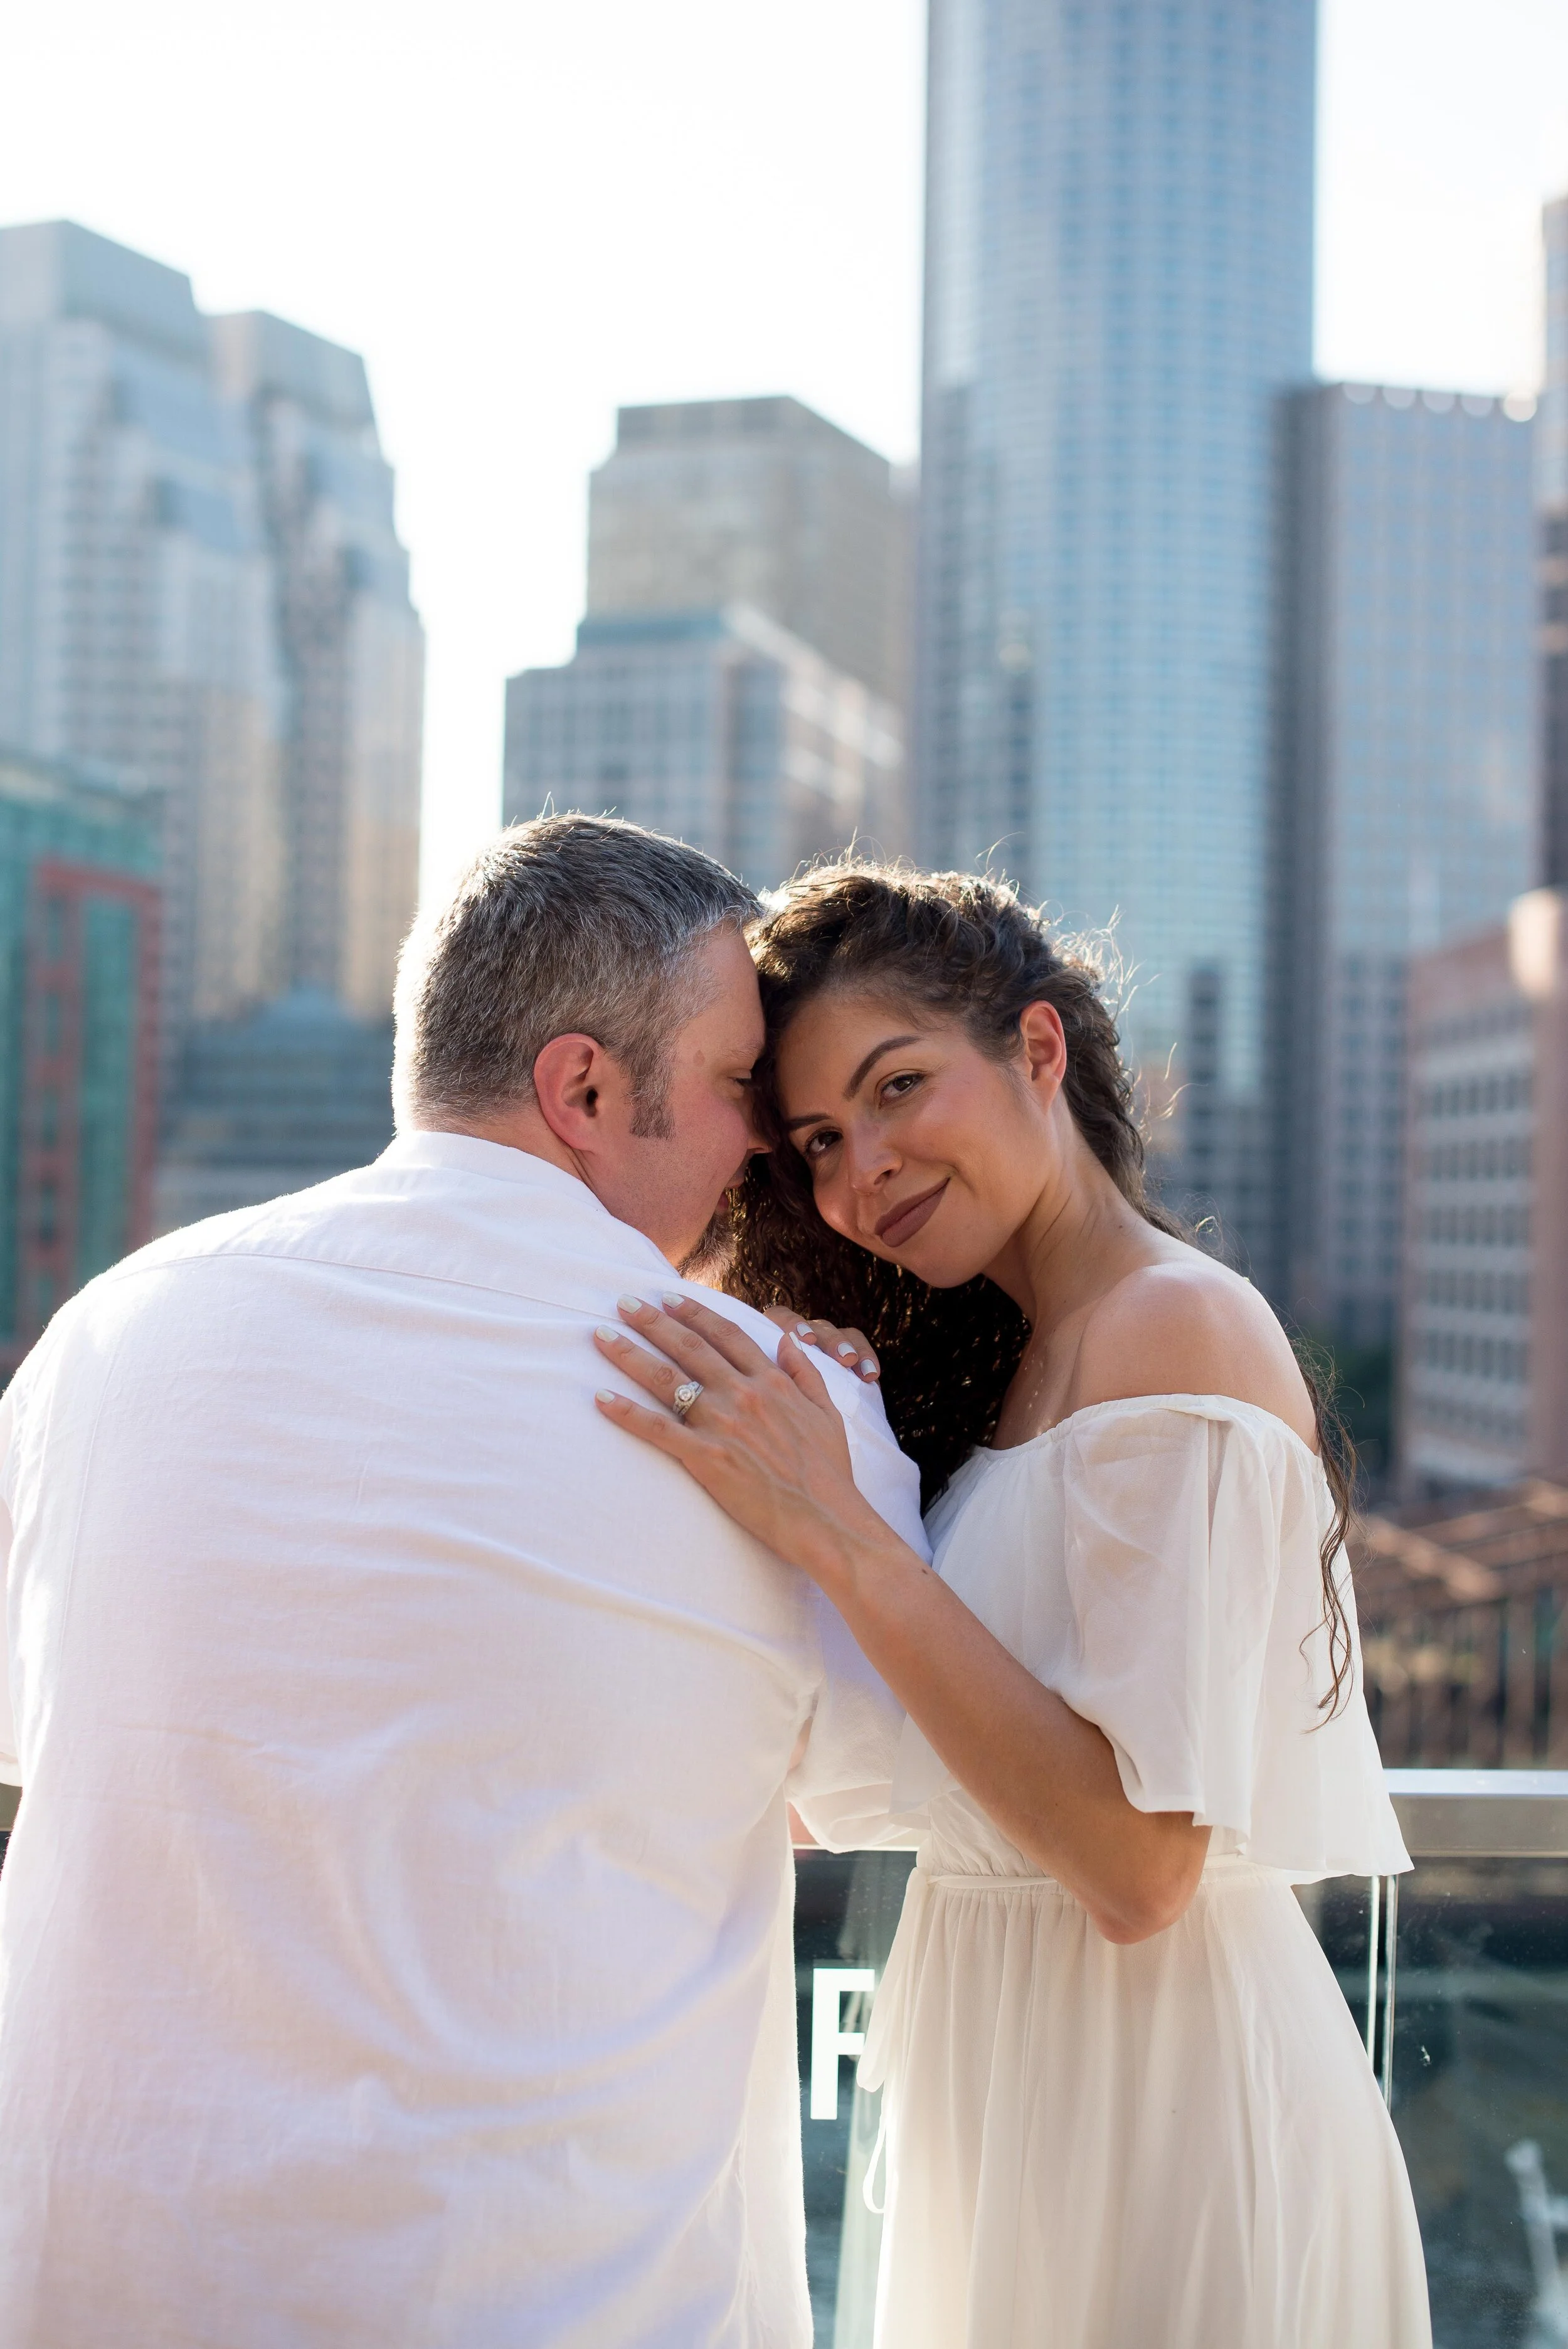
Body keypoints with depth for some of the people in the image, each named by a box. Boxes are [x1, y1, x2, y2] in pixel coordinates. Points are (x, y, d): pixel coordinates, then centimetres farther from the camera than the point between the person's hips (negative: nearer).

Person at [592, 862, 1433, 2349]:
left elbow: (1137, 1864, -24)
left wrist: (832, 1533, -27)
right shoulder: (1005, 1365, 10)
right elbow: (863, 1784, 8)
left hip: (1154, 2105, -8)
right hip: (1009, 2085, 8)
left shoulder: (1175, 1324, -18)